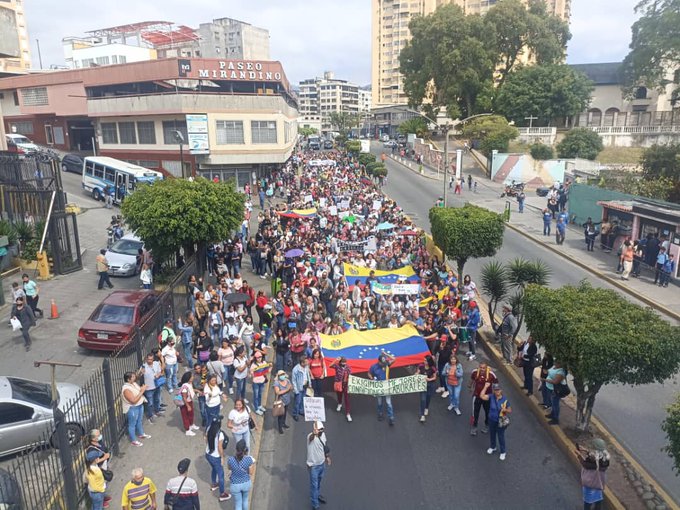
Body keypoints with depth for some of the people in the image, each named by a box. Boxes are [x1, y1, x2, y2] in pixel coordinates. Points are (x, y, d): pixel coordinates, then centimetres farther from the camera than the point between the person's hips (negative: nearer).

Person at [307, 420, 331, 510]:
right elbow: (311, 438, -60)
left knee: (319, 481, 28)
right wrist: (314, 433, -82)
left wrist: (327, 456, 17)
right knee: (314, 485, 9)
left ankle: (318, 495, 53)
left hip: (322, 463, 6)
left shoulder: (323, 434, -11)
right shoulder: (310, 437, -33)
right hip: (313, 465, -6)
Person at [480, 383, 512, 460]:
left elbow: (510, 410, -7)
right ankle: (492, 447, 48)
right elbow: (481, 396, -26)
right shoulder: (491, 397, -12)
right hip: (492, 420, 3)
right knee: (492, 434, 22)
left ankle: (503, 452, 31)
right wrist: (486, 387, -26)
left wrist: (505, 410, -29)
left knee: (501, 436, 9)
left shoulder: (505, 399, -17)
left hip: (501, 421, -3)